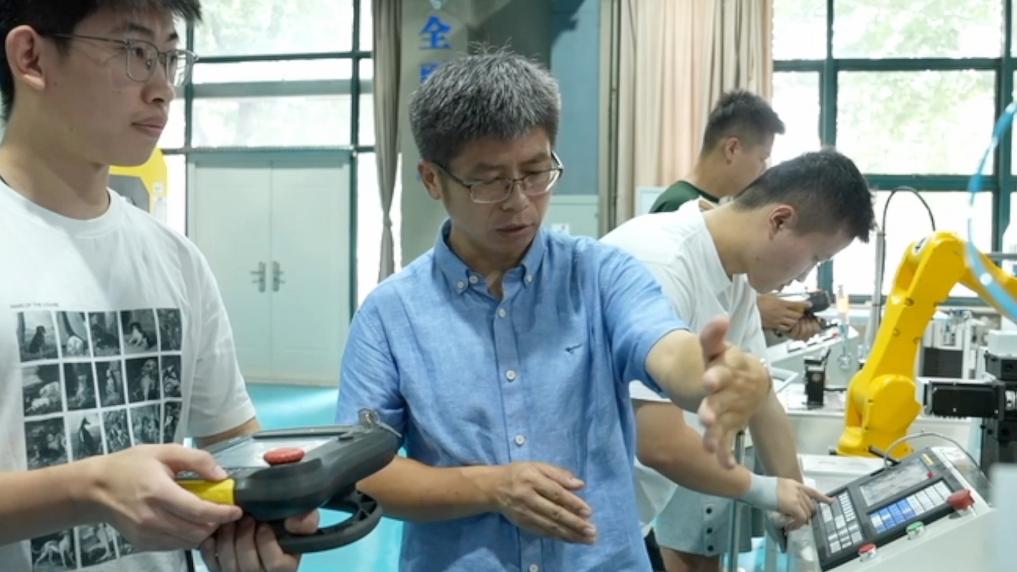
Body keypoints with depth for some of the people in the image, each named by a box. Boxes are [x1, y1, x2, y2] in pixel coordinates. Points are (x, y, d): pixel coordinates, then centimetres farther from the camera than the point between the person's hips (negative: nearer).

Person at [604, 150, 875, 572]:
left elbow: (761, 404, 11)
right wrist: (766, 491, -15)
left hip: (646, 489, 8)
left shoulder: (736, 274, 0)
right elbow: (658, 442, -30)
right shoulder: (662, 266, -27)